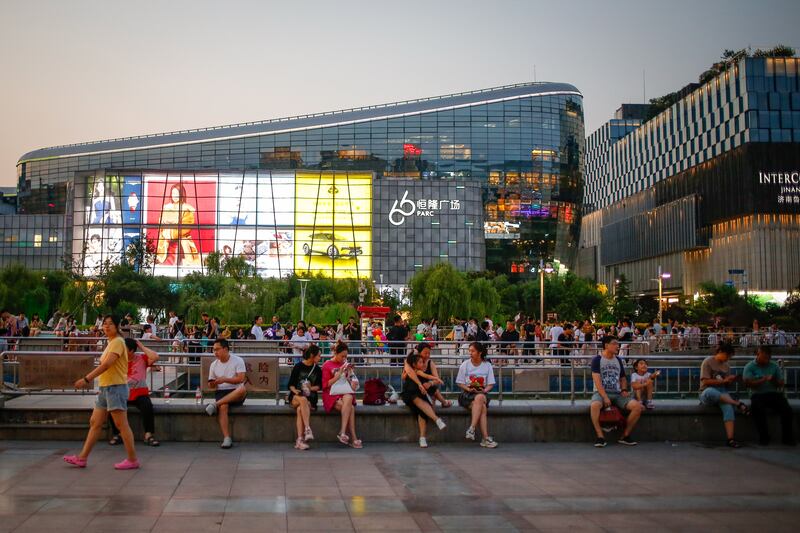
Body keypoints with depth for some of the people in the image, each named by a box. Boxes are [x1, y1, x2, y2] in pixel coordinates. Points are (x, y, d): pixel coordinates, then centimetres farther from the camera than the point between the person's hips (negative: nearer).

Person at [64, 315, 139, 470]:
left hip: (116, 387, -10)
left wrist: (86, 379, -25)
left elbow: (106, 364, -23)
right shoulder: (111, 343, 18)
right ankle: (82, 458, 16)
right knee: (95, 423, 11)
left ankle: (132, 460, 0)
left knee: (122, 425, -6)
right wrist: (90, 379, 11)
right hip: (105, 387, 10)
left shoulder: (118, 342, -12)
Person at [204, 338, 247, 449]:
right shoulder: (214, 365, 14)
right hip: (221, 392, 2)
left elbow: (241, 378, -9)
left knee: (242, 389, -39)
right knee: (223, 407, -34)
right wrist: (213, 384, -6)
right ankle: (227, 438, -37)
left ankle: (215, 404, -31)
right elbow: (212, 383, 18)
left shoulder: (238, 361, 1)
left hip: (235, 394, -2)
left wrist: (224, 379, -16)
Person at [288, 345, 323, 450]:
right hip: (296, 396, -1)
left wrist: (311, 388, -6)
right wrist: (295, 390, -15)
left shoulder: (317, 370, 12)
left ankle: (300, 440, -39)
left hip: (311, 398, 1)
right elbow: (291, 384, 5)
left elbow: (319, 386, 13)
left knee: (300, 409, -32)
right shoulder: (298, 366, 4)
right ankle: (308, 429, -47)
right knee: (303, 400, -37)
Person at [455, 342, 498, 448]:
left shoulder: (487, 365, 8)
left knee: (480, 398, -37)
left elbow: (491, 384, 8)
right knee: (482, 407, -32)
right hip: (467, 394, -1)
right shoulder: (465, 365, 5)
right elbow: (459, 383, 4)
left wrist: (485, 390, -13)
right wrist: (468, 389, -14)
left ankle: (472, 428, -40)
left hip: (482, 393, 1)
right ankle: (485, 438, -37)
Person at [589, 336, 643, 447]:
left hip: (617, 393, 5)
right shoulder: (597, 359, -1)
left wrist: (624, 390, 3)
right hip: (601, 392, -5)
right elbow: (597, 380, -11)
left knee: (637, 406, -20)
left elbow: (623, 378, 25)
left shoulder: (618, 360, 16)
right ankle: (600, 436, -25)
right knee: (595, 405, -40)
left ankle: (625, 436, -7)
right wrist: (605, 397, -22)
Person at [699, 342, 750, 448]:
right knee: (710, 392, -43)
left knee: (728, 407, -32)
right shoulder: (708, 362, -2)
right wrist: (723, 381, -15)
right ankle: (737, 403, -31)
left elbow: (726, 384, 18)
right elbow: (706, 381, -11)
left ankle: (730, 439, -41)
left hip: (722, 393, 4)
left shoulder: (726, 365, 15)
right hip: (707, 393, -4)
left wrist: (731, 381, -4)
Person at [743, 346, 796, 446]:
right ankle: (764, 438, -21)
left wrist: (775, 381, -10)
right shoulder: (749, 367, 2)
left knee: (787, 410, -23)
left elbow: (781, 384, 13)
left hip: (774, 394, 3)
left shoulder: (774, 366, 12)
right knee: (758, 409, -35)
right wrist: (764, 379, -18)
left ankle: (787, 438, -8)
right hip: (758, 395, -3)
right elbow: (748, 383, -11)